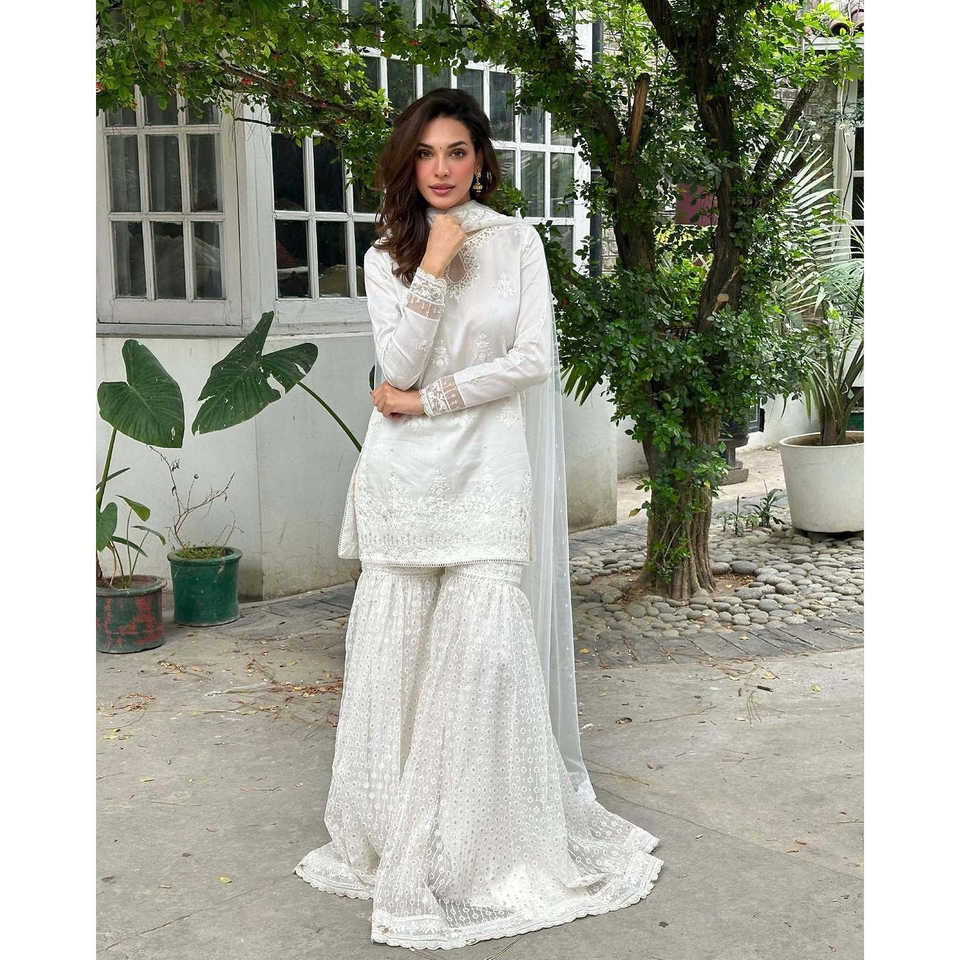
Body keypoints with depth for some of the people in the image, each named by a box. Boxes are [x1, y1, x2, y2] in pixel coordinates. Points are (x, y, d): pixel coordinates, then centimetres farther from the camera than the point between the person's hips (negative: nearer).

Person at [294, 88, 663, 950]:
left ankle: (495, 838, 7)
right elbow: (398, 364, -5)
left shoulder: (518, 242, 5)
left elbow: (535, 356, -5)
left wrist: (427, 401, -6)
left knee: (488, 639, -8)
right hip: (407, 469, 2)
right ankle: (396, 836, 15)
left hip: (488, 460, -1)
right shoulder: (388, 256, 8)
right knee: (400, 643, 1)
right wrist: (435, 268, -11)